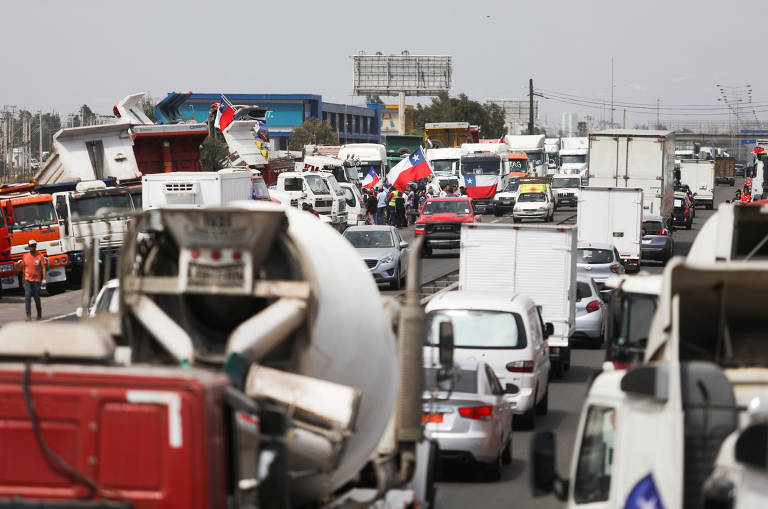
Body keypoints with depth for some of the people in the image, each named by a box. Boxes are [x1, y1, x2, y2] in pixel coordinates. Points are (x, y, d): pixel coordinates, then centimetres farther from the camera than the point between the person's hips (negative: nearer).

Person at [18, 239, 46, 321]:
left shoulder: (40, 256, -5)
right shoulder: (25, 256, 5)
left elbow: (44, 268, -9)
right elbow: (24, 268, 15)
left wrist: (44, 279, -20)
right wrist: (23, 280, 19)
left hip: (37, 280, -2)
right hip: (27, 280, 2)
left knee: (36, 298, 7)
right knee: (27, 297, -11)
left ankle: (39, 314, 27)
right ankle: (28, 315, -14)